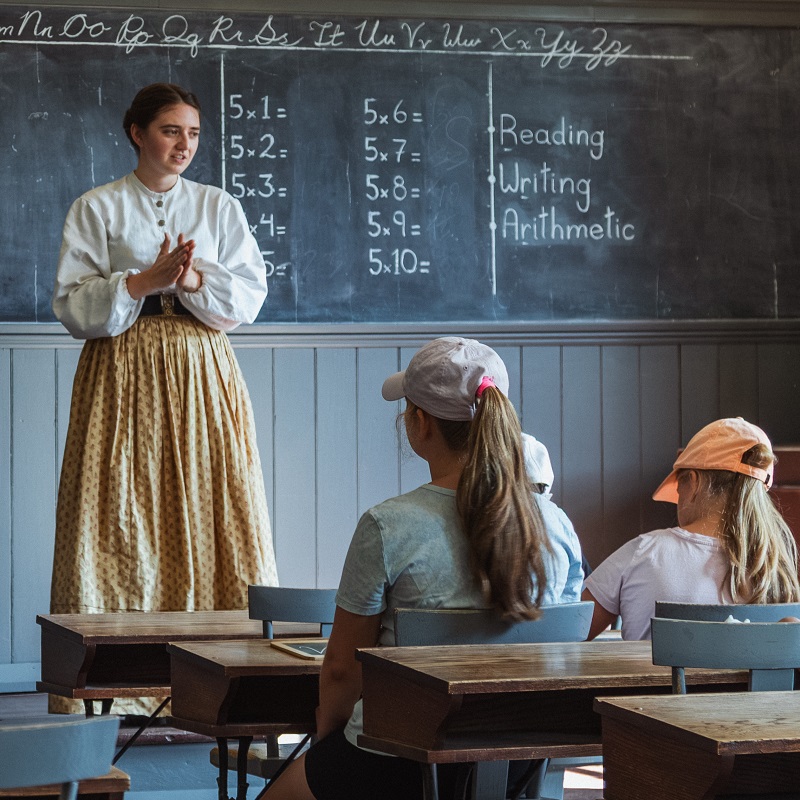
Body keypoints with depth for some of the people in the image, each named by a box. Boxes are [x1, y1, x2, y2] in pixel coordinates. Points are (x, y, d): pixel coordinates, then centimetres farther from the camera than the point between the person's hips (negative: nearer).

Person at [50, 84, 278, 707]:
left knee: (208, 507, -3)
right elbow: (73, 305, -3)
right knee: (122, 512, -5)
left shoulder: (220, 207, 11)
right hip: (122, 377, -2)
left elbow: (251, 295, 4)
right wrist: (144, 282, -15)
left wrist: (195, 280, -13)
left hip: (203, 375, 2)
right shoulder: (96, 209, 4)